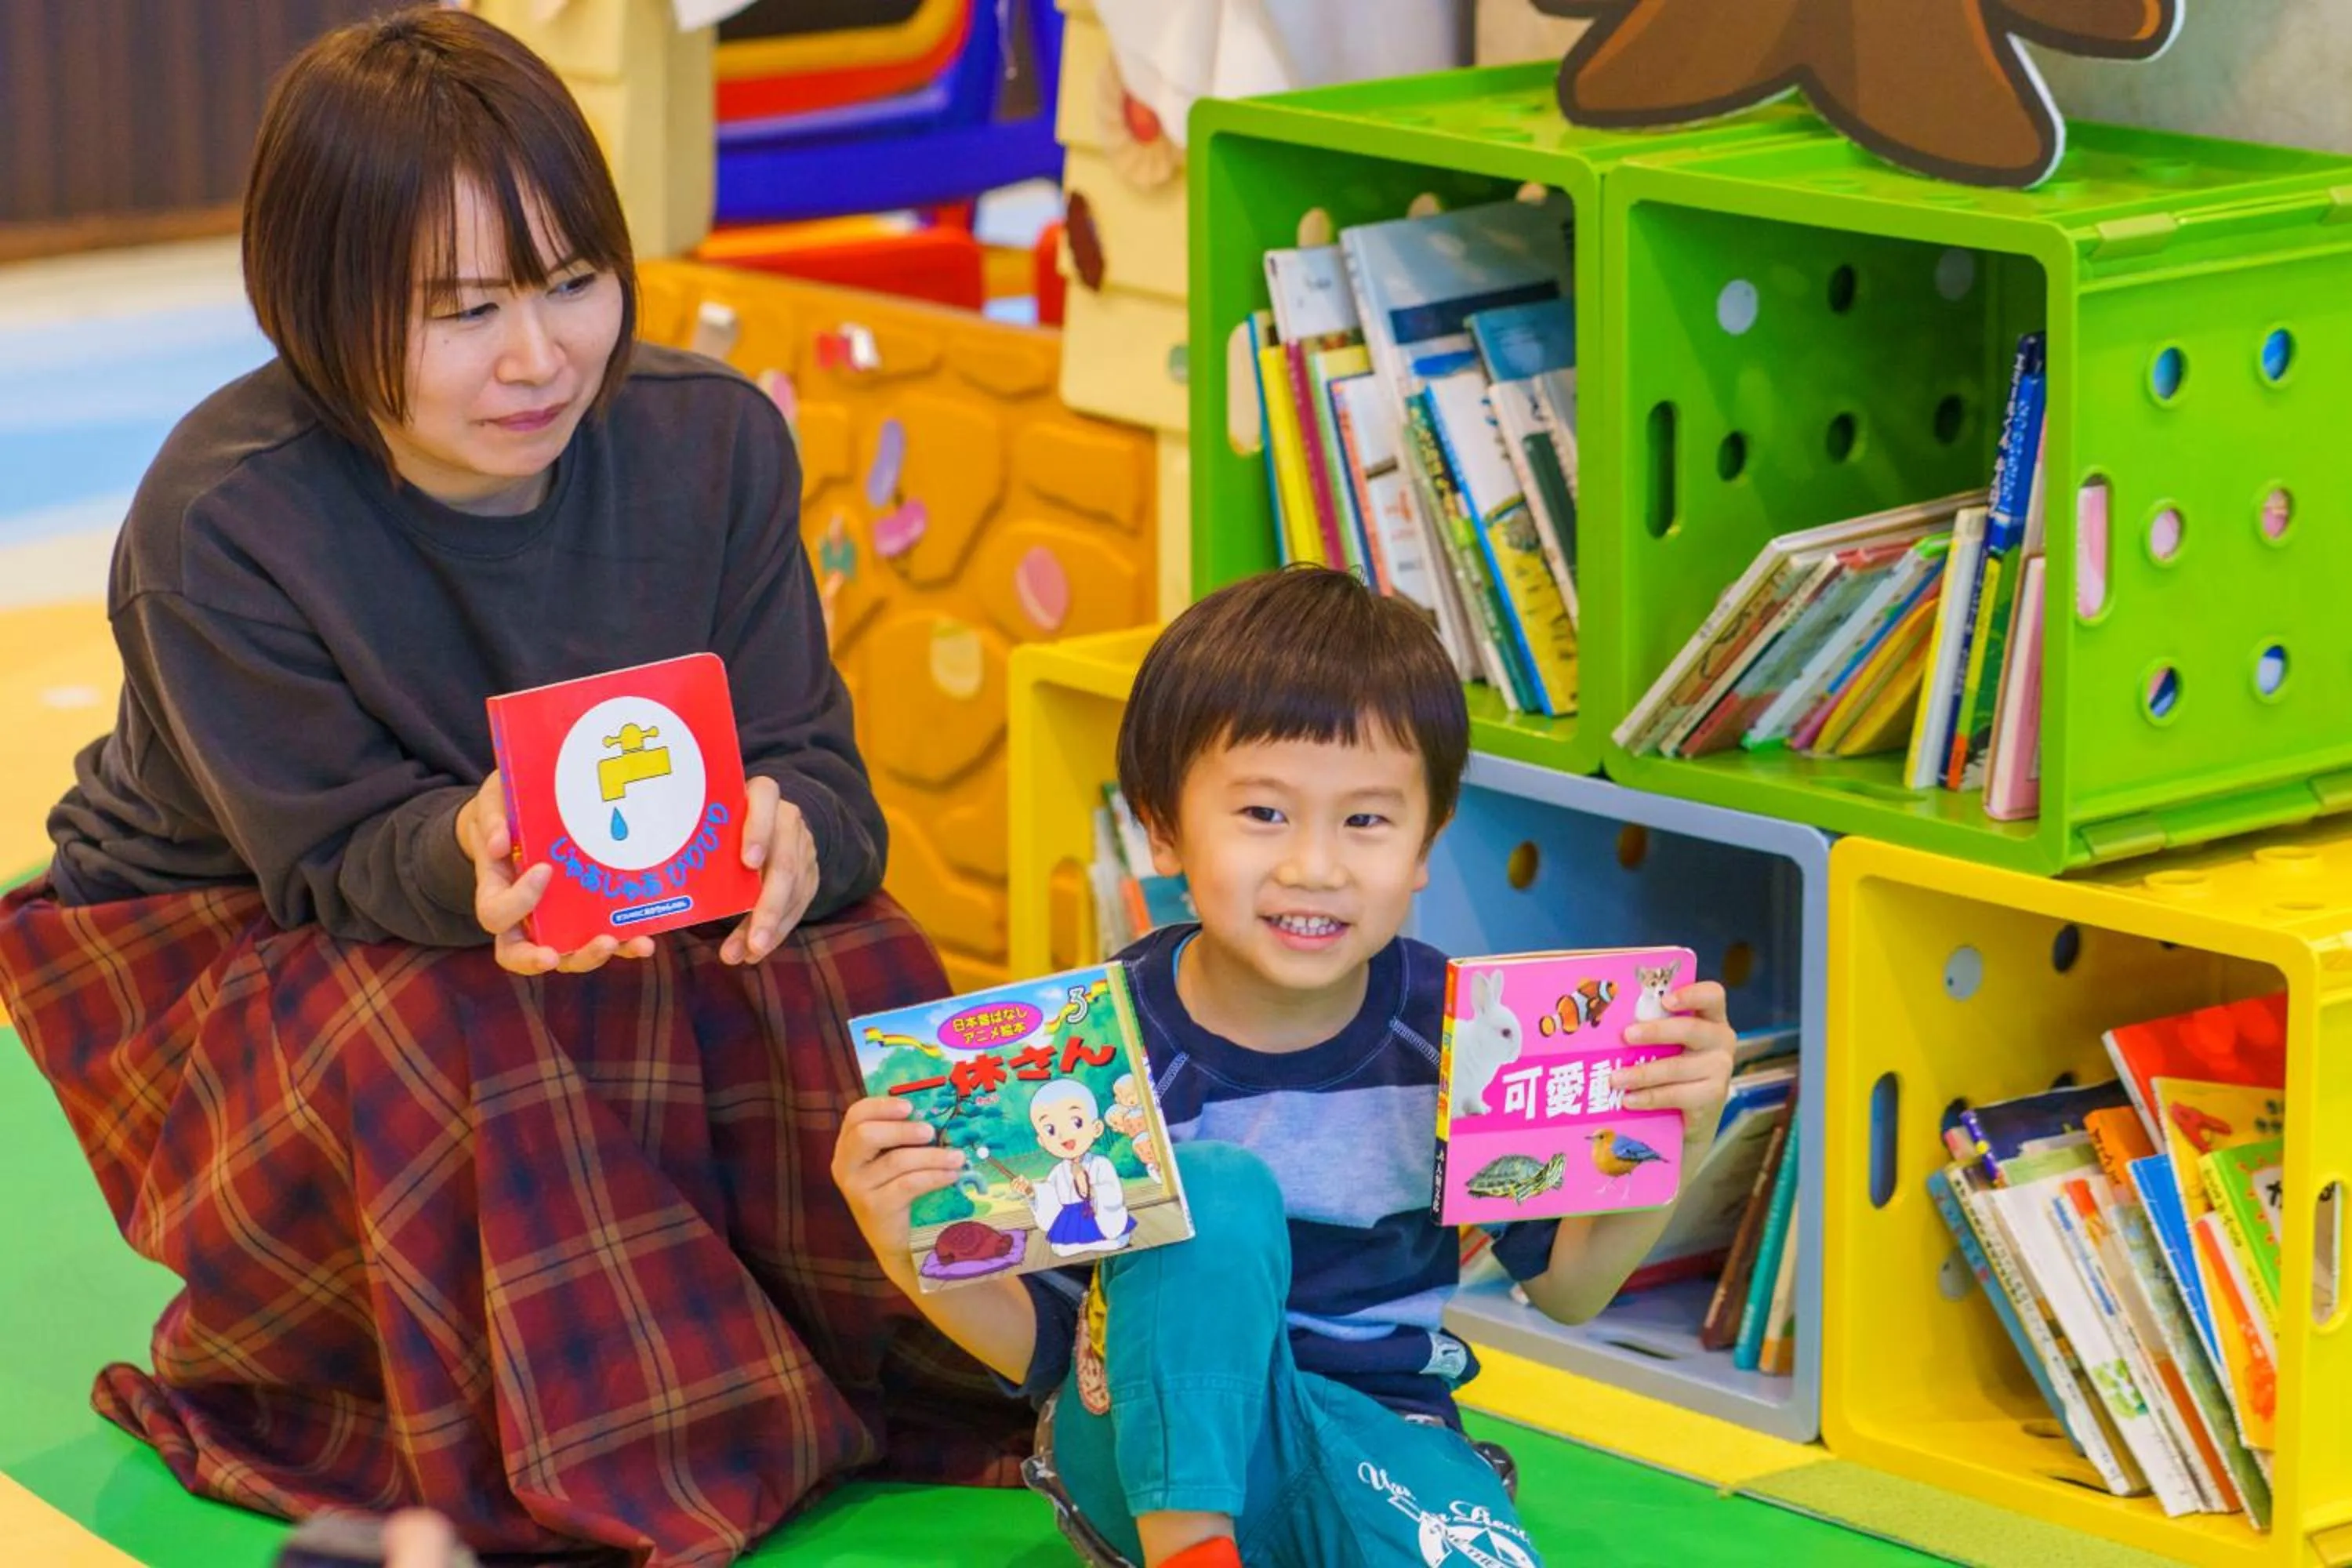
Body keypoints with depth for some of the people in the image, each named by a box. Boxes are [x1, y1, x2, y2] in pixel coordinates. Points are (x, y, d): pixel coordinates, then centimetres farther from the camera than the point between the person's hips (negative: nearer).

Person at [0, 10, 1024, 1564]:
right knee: (446, 1049, -38)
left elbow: (817, 772, -13)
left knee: (853, 978, -27)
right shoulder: (221, 523, -26)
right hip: (230, 952, -3)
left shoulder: (711, 439, -14)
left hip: (620, 937, 4)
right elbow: (337, 856, -22)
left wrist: (784, 835, -40)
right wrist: (467, 863, -48)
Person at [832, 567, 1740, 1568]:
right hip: (1158, 1445, -1)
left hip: (1370, 1444, 1)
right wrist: (910, 1249, -26)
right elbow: (1040, 1345, -6)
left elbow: (1567, 1286, 5)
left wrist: (1679, 1135, -12)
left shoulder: (1453, 1031, -8)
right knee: (1215, 1193, -31)